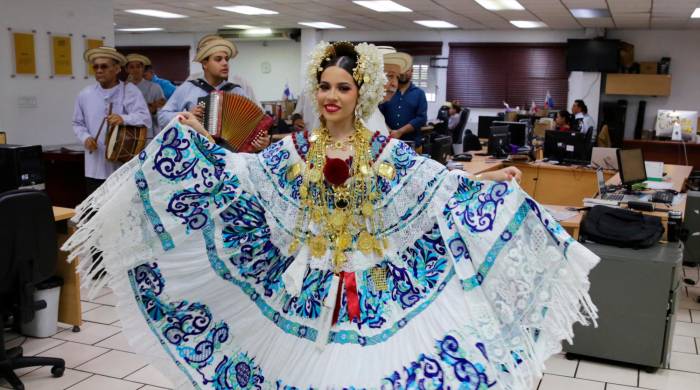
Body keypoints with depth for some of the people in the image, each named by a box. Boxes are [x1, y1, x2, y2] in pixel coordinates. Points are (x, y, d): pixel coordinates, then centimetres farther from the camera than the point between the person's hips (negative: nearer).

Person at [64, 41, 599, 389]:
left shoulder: (388, 152, -2)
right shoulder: (292, 150, 1)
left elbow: (437, 184, -7)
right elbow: (238, 175, -1)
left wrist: (486, 183, -17)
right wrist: (196, 139, -7)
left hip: (371, 286, -1)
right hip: (303, 286, 1)